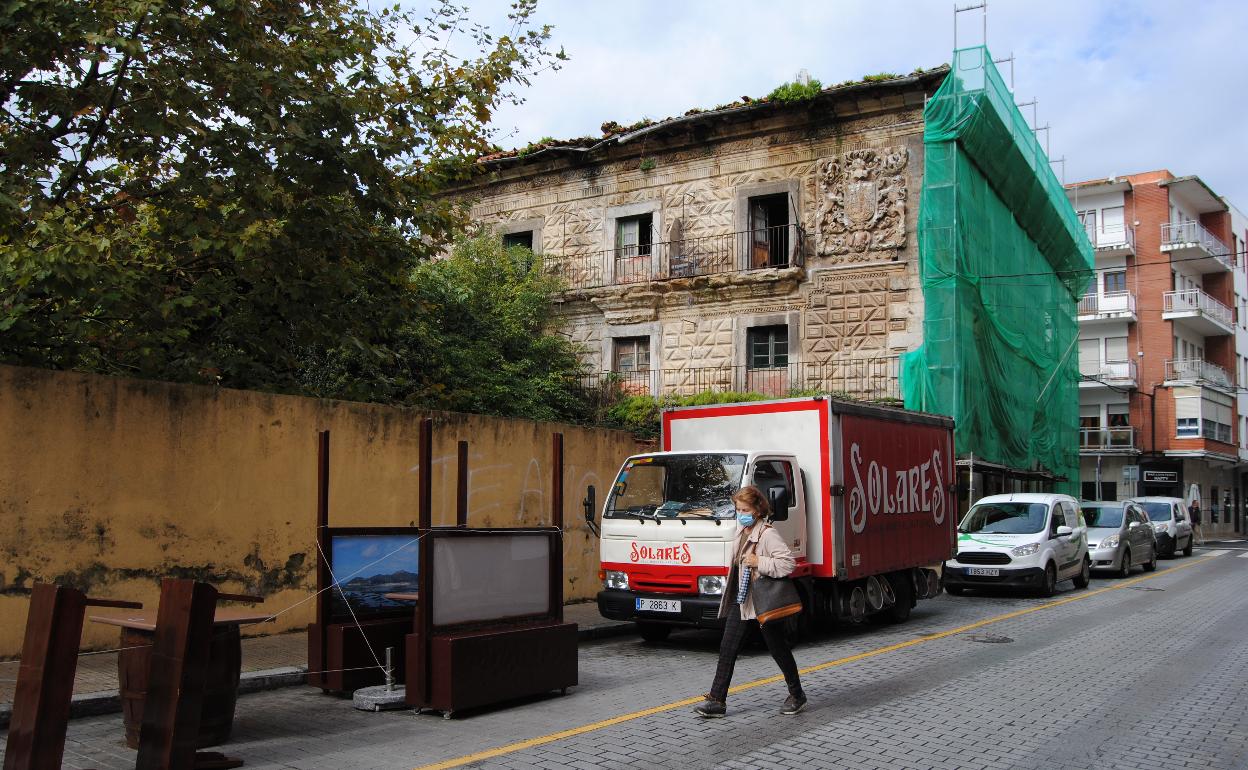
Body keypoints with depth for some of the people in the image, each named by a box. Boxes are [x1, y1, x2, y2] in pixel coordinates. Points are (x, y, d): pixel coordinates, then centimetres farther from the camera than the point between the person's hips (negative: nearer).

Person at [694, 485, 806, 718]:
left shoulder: (767, 534, -17)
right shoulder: (742, 532, 10)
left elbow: (788, 562, -26)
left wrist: (759, 562, -28)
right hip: (740, 601, 8)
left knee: (778, 649, 6)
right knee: (727, 649, 4)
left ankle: (797, 695, 25)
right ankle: (717, 701, 7)